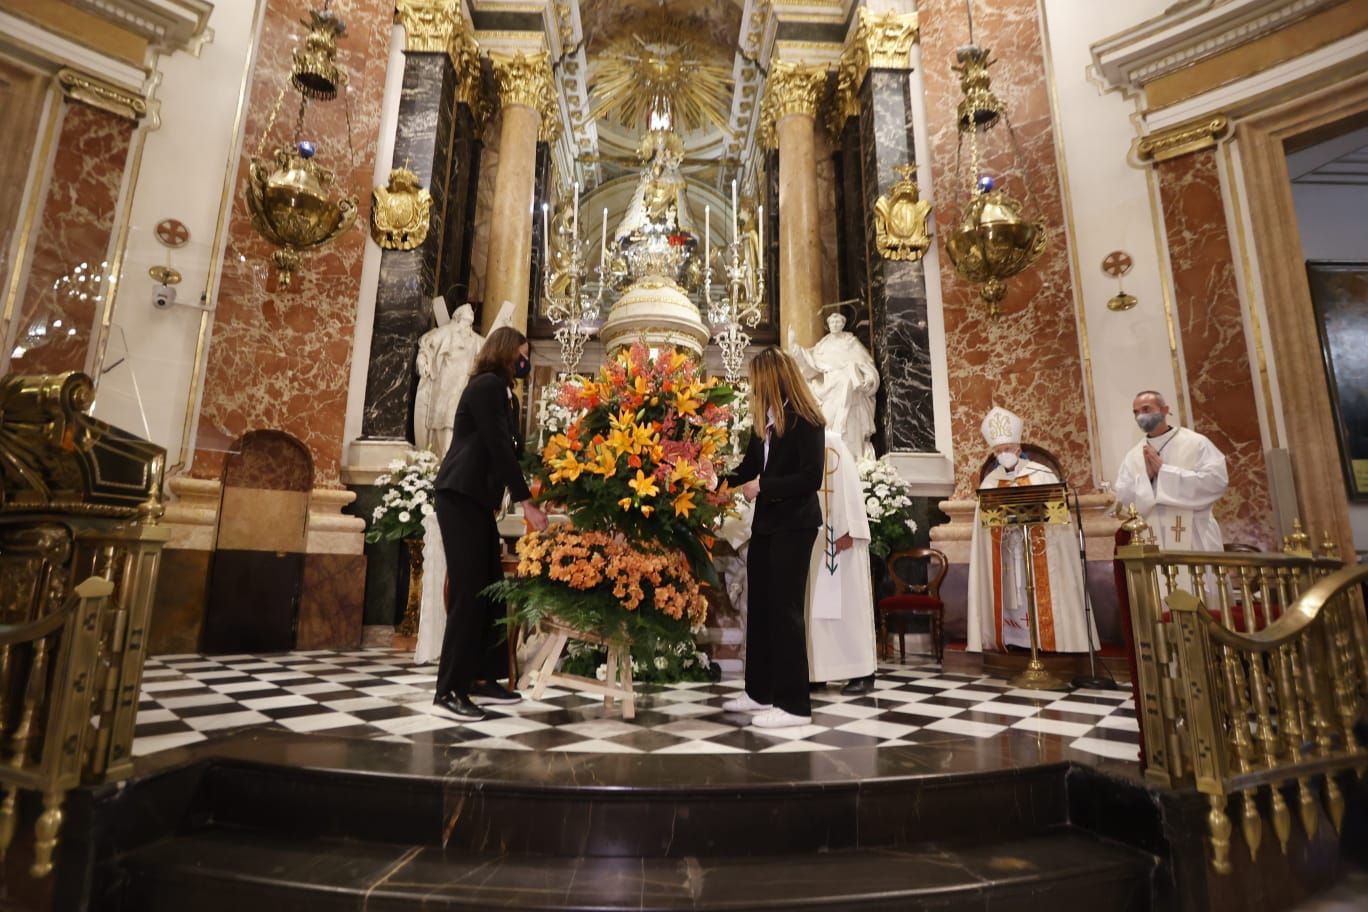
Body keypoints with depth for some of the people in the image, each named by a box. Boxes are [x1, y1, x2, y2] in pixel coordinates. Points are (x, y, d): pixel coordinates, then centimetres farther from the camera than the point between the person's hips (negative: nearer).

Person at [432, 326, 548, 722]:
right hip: (460, 497, -10)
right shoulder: (488, 385, -8)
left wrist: (527, 497, 18)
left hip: (473, 498, 10)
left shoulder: (493, 389, 21)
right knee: (469, 590, -10)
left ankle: (480, 677, 15)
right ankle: (449, 689, -3)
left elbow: (500, 449, 21)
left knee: (490, 589, 8)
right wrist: (527, 503, -13)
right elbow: (499, 449, -14)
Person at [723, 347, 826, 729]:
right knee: (760, 606, 13)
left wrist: (763, 486, -18)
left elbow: (811, 478, -19)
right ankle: (760, 691, 26)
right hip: (766, 523, 9)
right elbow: (748, 469, 15)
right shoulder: (765, 421, 11)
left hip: (794, 525, -8)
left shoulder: (805, 421, -12)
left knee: (785, 609, -4)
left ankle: (795, 704, 8)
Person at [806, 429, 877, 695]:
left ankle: (862, 672, 3)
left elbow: (848, 485, -11)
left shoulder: (832, 444, -3)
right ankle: (817, 670, 10)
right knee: (817, 605, 6)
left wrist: (849, 530, -19)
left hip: (839, 537, -6)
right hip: (814, 539, 7)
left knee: (848, 603, -3)